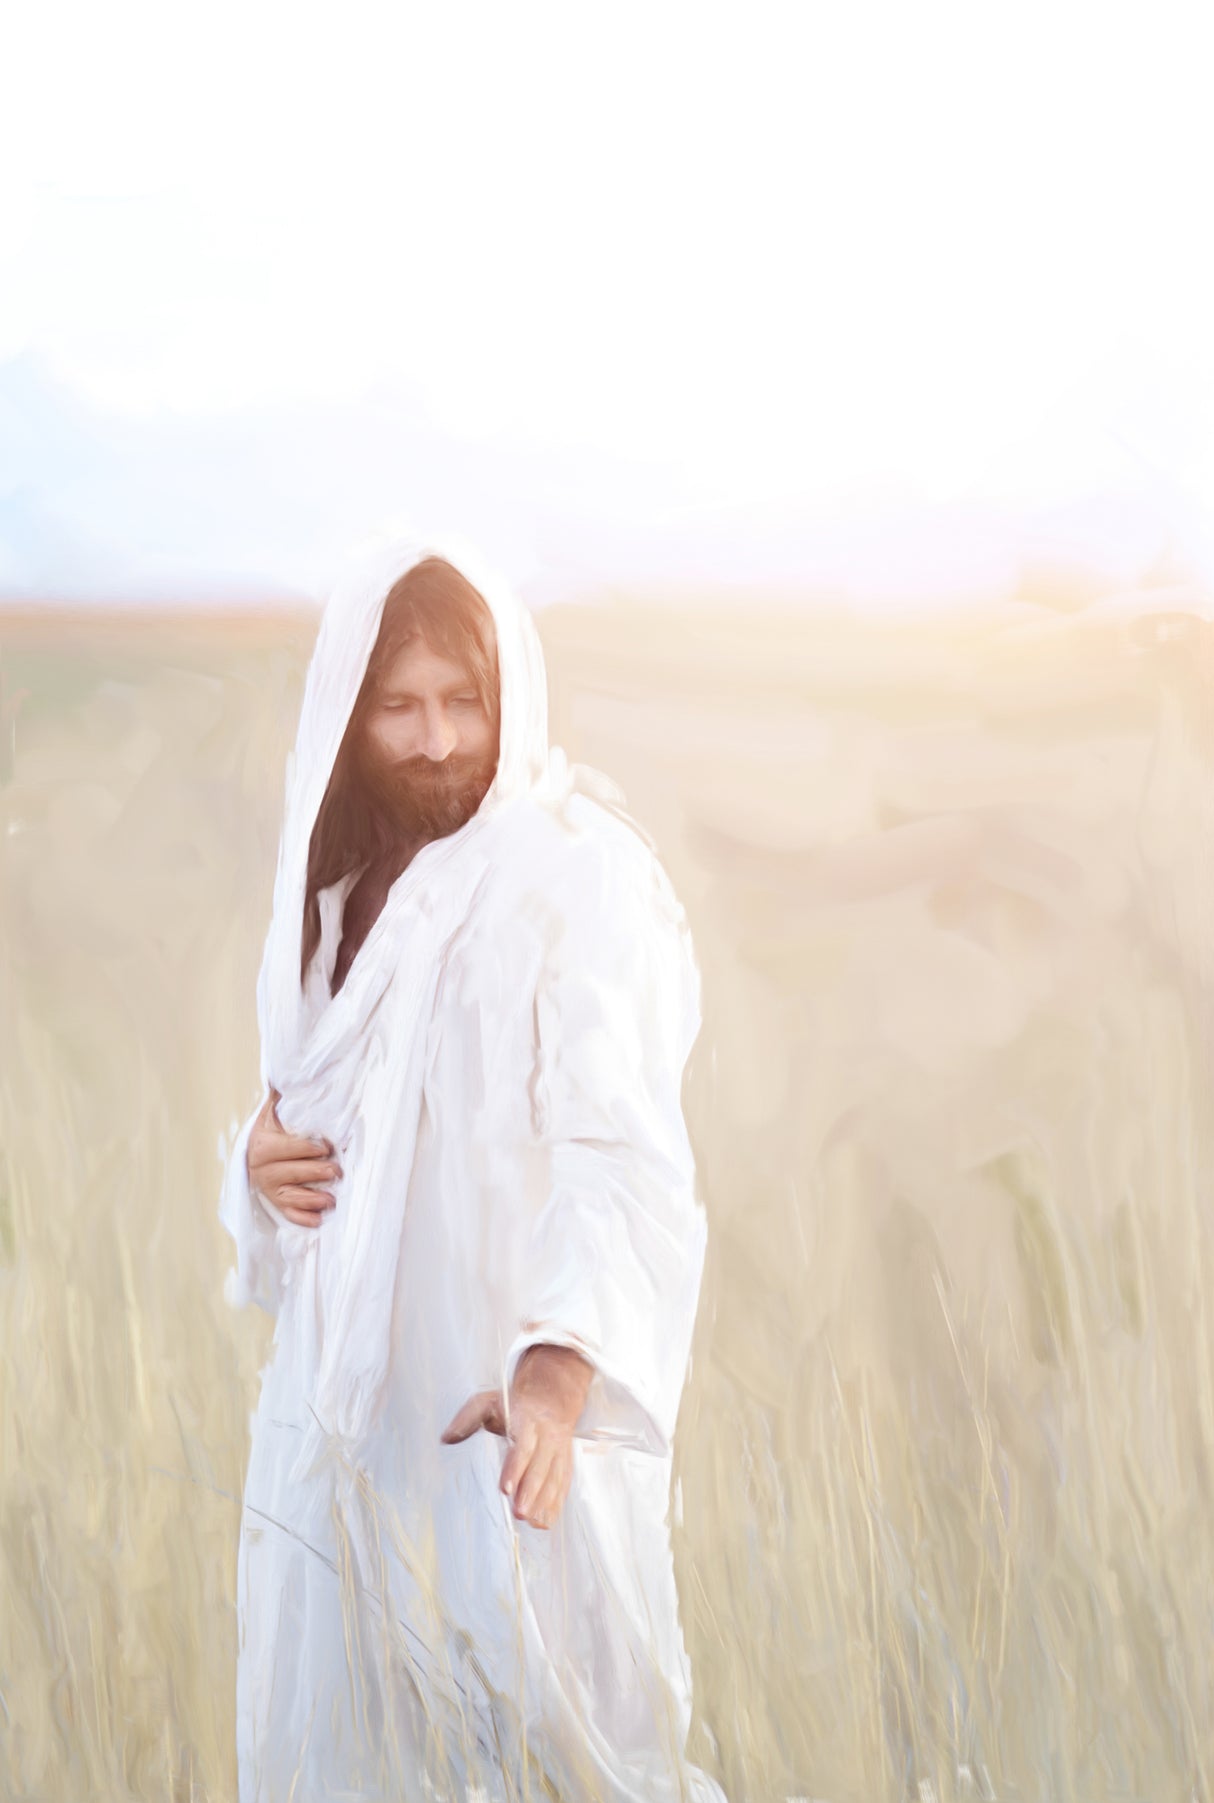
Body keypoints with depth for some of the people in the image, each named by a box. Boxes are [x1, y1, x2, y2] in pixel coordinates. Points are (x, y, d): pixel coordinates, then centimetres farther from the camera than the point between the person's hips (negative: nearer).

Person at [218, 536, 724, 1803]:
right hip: (343, 1400, 6)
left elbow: (623, 1148, -25)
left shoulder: (578, 877, -13)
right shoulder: (339, 881, 9)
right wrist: (263, 1158, -4)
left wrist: (562, 1364, -41)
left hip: (512, 1409, -6)